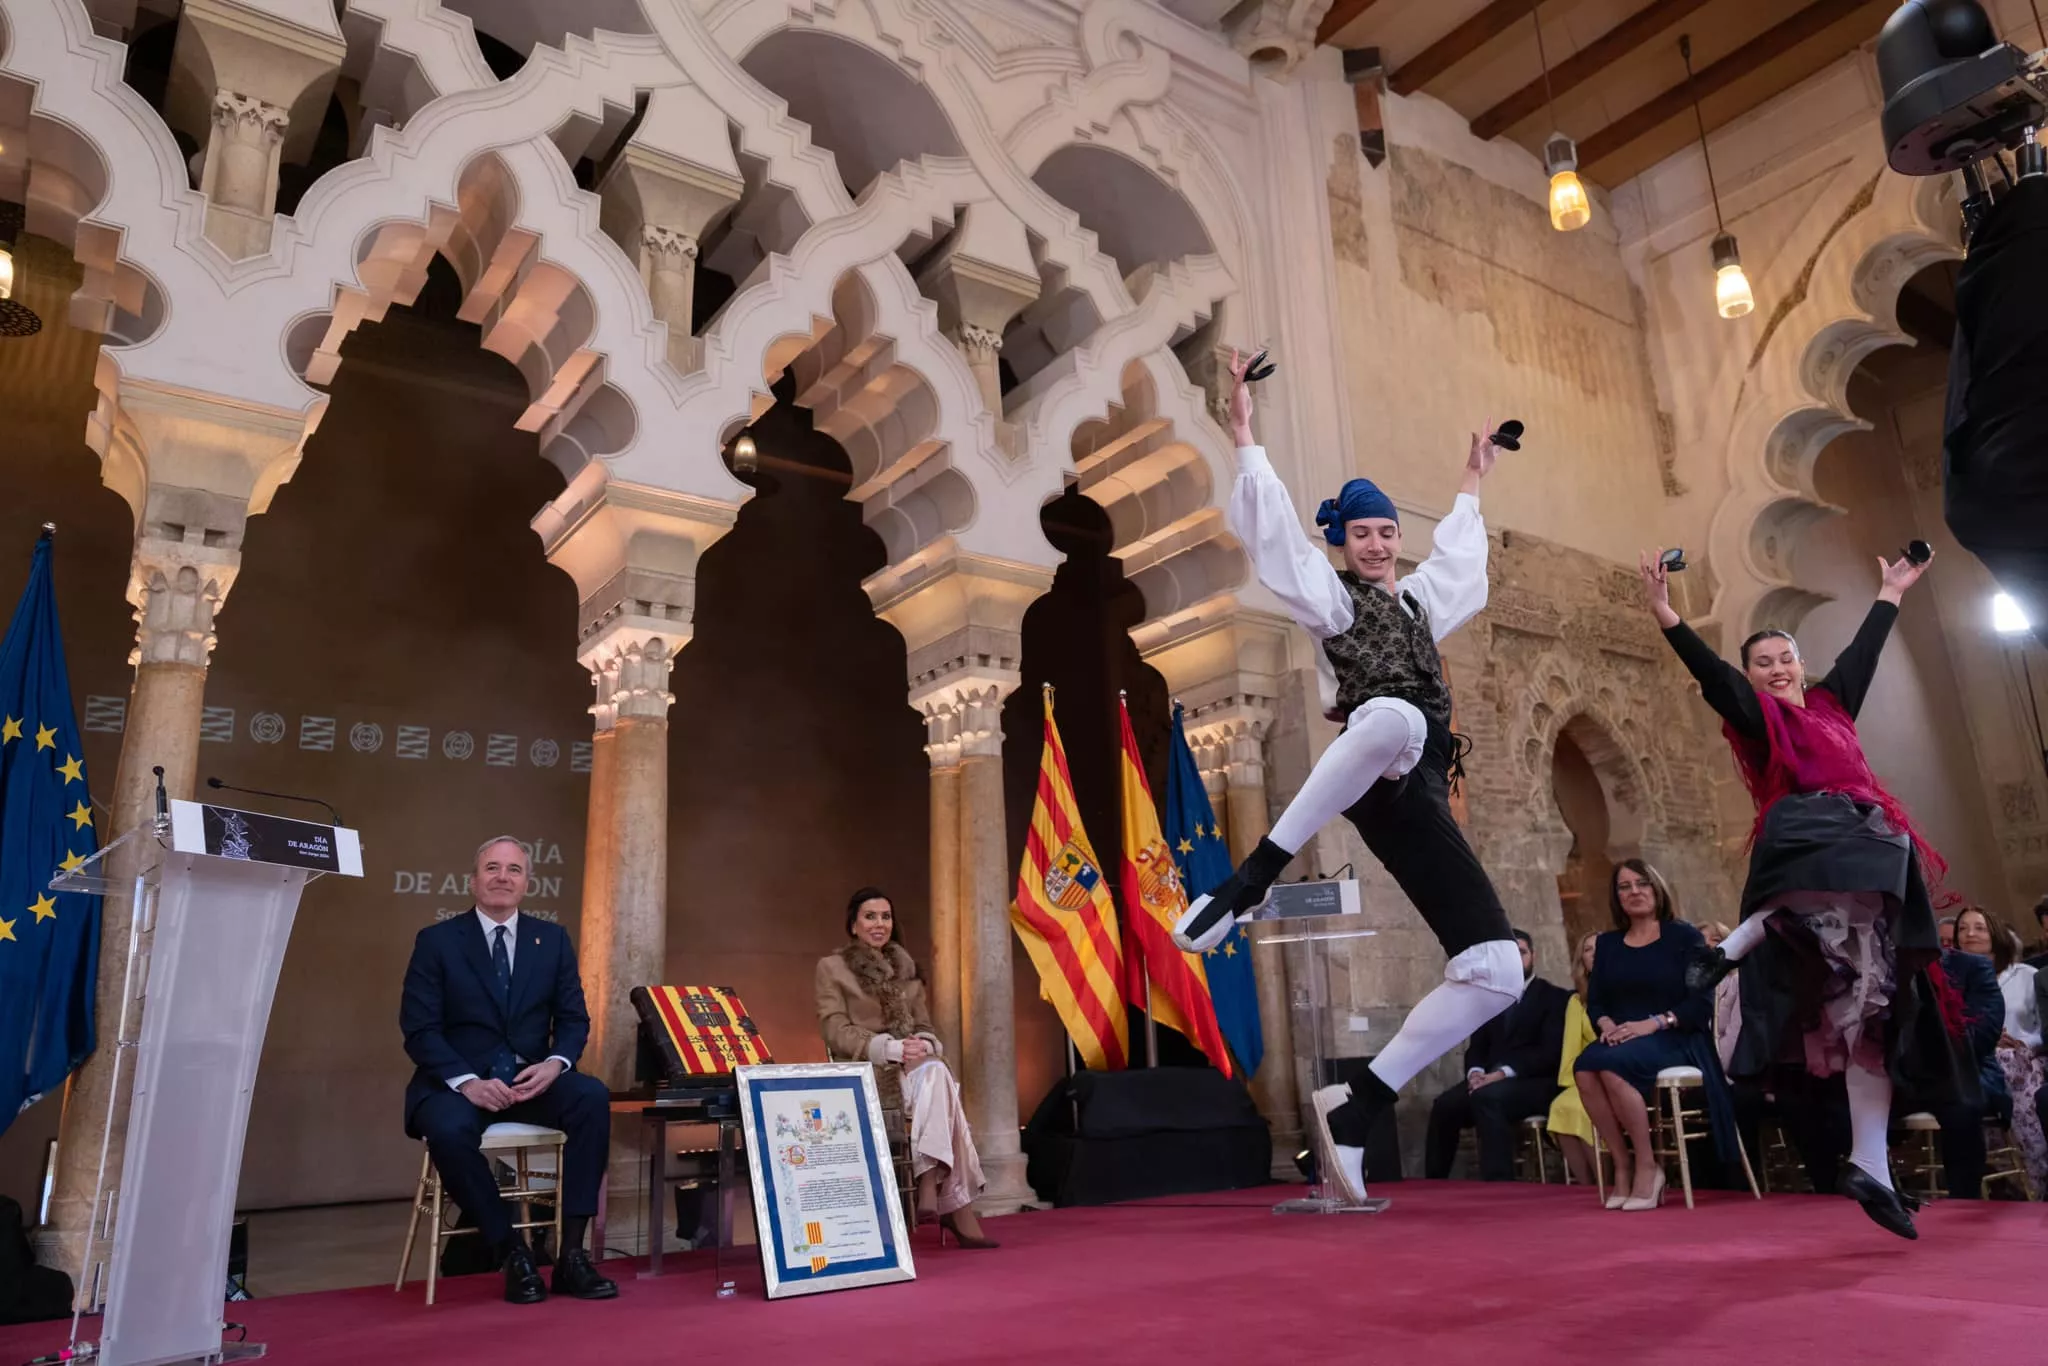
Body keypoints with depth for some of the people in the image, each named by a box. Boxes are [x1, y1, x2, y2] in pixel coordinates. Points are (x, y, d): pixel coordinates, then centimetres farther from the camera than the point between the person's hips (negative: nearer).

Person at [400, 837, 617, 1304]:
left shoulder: (553, 939, 7)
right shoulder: (436, 941, -1)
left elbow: (573, 1019, 6)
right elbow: (419, 1030, -7)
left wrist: (555, 1063, -17)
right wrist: (468, 1081, -23)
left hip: (531, 1078, 2)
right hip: (458, 1082, -2)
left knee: (593, 1097, -27)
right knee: (449, 1129, -35)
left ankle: (571, 1253, -20)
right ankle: (512, 1254, -15)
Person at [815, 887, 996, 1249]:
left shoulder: (905, 966, 19)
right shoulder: (832, 967, 4)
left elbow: (924, 1025, 15)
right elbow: (835, 1031, -6)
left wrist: (922, 1045, -10)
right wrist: (888, 1048, -20)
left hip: (915, 1066, 4)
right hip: (866, 1072, -4)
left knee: (936, 1074, -33)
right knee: (935, 1074, -33)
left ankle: (930, 1189, -33)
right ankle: (957, 1210, -34)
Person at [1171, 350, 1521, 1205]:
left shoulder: (1421, 601, 30)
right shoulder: (1329, 598, 11)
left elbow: (1458, 557, 51)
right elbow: (1272, 528, -1)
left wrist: (1471, 486, 59)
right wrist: (1244, 434, -4)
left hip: (1417, 800, 7)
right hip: (1373, 779, -6)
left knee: (1497, 973, -5)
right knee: (1394, 717, -45)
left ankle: (1353, 1112, 0)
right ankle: (1250, 879, -37)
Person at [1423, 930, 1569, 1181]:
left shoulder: (1555, 997, 5)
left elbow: (1550, 1052, -8)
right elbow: (1476, 1046, 16)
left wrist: (1504, 1073, -20)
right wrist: (1476, 1072, -9)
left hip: (1535, 1082, -5)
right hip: (1491, 1080, 5)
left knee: (1488, 1097, -37)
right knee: (1445, 1104, -24)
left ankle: (1497, 1184, -38)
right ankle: (1433, 1186, -17)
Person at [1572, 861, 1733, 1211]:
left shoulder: (1683, 937, 5)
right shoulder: (1607, 943, 17)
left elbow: (1700, 1001, -5)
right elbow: (1595, 1001, 12)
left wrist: (1653, 1023, -18)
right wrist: (1606, 1023, -11)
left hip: (1675, 1040, -4)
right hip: (1622, 1039, 4)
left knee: (1611, 1065, -35)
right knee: (1584, 1067, -31)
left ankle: (1647, 1165, -21)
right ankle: (1622, 1165, -19)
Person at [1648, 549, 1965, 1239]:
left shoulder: (1829, 704, 26)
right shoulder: (1757, 715, 8)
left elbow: (1863, 650, 40)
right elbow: (1708, 670, -7)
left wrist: (1893, 591, 50)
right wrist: (1662, 609, -19)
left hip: (1868, 854, 6)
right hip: (1805, 841, -6)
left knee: (1871, 999, -2)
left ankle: (1869, 1163, -4)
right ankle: (1739, 942, -26)